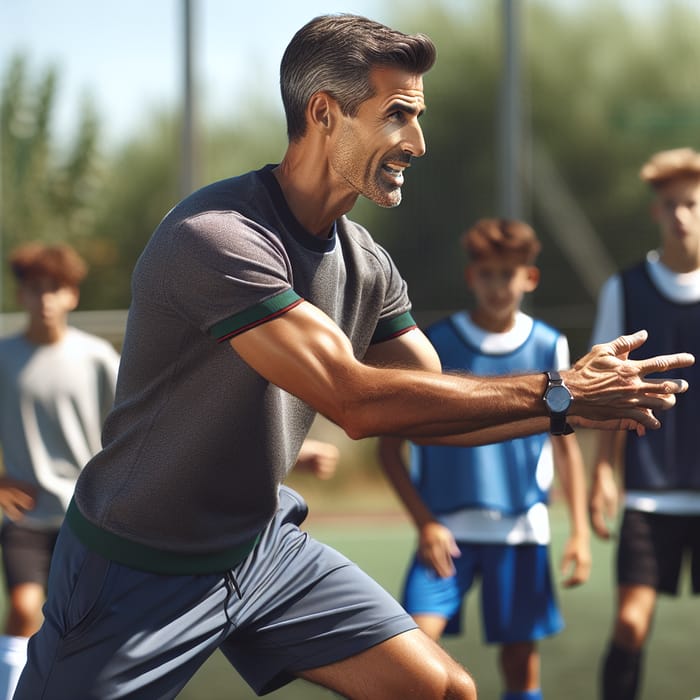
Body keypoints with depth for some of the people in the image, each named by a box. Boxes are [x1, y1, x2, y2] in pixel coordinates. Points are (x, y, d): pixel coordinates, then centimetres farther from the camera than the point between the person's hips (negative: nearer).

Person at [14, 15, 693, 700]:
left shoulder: (367, 264, 1)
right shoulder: (218, 236, -26)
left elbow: (435, 409, 3)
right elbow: (356, 400, -32)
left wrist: (585, 395, -13)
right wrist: (556, 392, -27)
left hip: (264, 545, 7)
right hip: (139, 568, -7)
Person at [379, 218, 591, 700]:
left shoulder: (549, 347, 4)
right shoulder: (432, 345, -2)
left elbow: (566, 446, 12)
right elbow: (390, 447, 0)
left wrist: (580, 530, 5)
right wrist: (425, 523, -10)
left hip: (522, 533, 2)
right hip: (446, 531, -2)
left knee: (522, 660, 4)